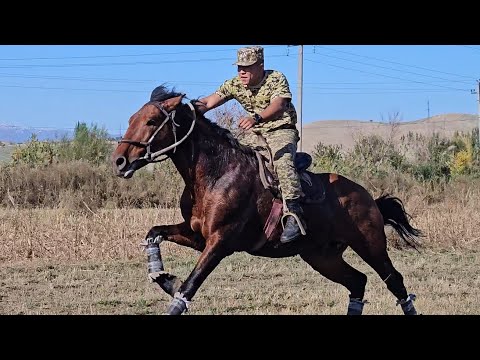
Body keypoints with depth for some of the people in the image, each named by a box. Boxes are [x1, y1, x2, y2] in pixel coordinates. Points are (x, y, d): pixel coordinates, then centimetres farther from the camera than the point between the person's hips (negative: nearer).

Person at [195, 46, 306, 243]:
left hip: (281, 131, -6)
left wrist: (257, 118, -54)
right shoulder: (235, 85, -2)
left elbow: (278, 106, -34)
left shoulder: (276, 79, -16)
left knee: (282, 161, -32)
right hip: (253, 134, 6)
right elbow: (209, 101, -9)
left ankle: (294, 216, -39)